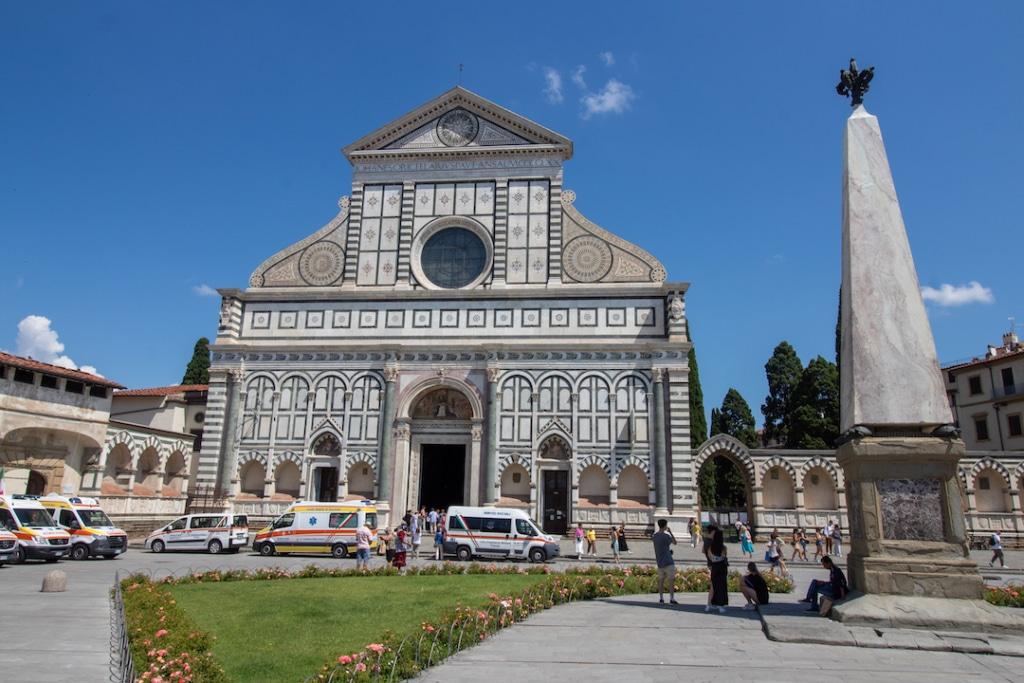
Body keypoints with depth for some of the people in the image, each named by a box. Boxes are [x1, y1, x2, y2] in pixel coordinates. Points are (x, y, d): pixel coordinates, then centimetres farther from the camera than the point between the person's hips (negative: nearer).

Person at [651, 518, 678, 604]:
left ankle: (661, 598, 11)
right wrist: (670, 532, 6)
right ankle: (672, 598, -3)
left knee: (661, 580, 11)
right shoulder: (666, 536, -16)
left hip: (659, 562, 7)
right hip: (668, 562, -7)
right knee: (671, 580, -1)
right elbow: (674, 542, -1)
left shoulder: (654, 536, 4)